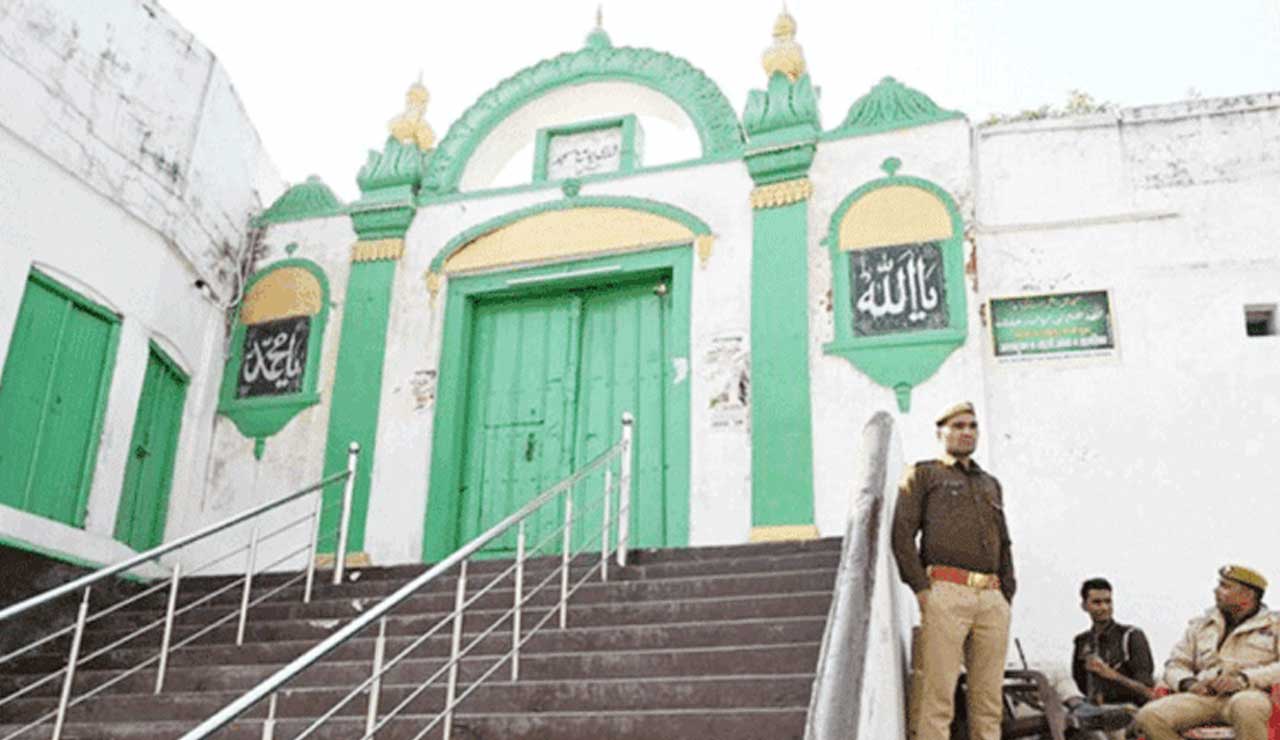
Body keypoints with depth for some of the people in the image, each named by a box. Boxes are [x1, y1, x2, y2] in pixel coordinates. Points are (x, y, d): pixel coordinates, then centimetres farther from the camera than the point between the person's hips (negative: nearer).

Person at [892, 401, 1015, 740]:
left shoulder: (991, 484, 28)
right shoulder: (923, 475, 11)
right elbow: (902, 533, 1)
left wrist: (1007, 597, 13)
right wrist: (921, 589, -9)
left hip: (992, 600, 5)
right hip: (946, 593, -5)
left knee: (988, 697, 3)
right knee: (936, 693, -11)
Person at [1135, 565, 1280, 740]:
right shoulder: (1200, 625, 26)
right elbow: (1175, 665, 21)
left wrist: (1243, 678, -15)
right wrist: (1188, 683, -2)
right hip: (1204, 696, 4)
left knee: (1246, 706, -43)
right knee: (1149, 716, -25)